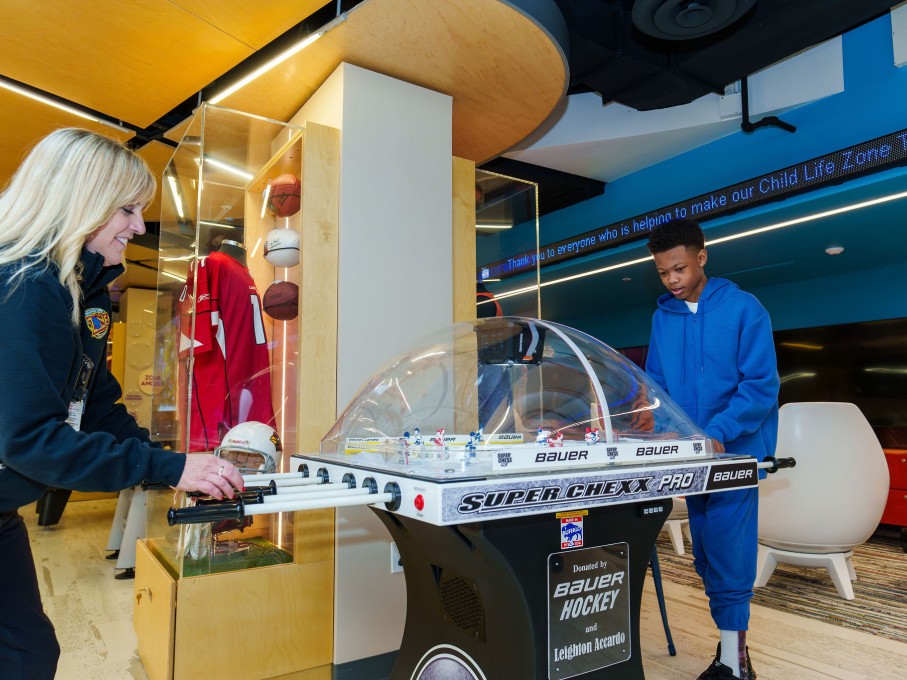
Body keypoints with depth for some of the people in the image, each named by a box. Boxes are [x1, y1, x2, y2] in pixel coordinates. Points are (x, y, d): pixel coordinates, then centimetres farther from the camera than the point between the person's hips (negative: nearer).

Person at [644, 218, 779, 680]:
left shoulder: (743, 308, -7)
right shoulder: (662, 317, 7)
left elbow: (761, 384, -11)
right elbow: (655, 384, 10)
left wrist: (718, 433, -22)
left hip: (734, 452, -5)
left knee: (728, 555, -5)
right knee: (706, 557, 12)